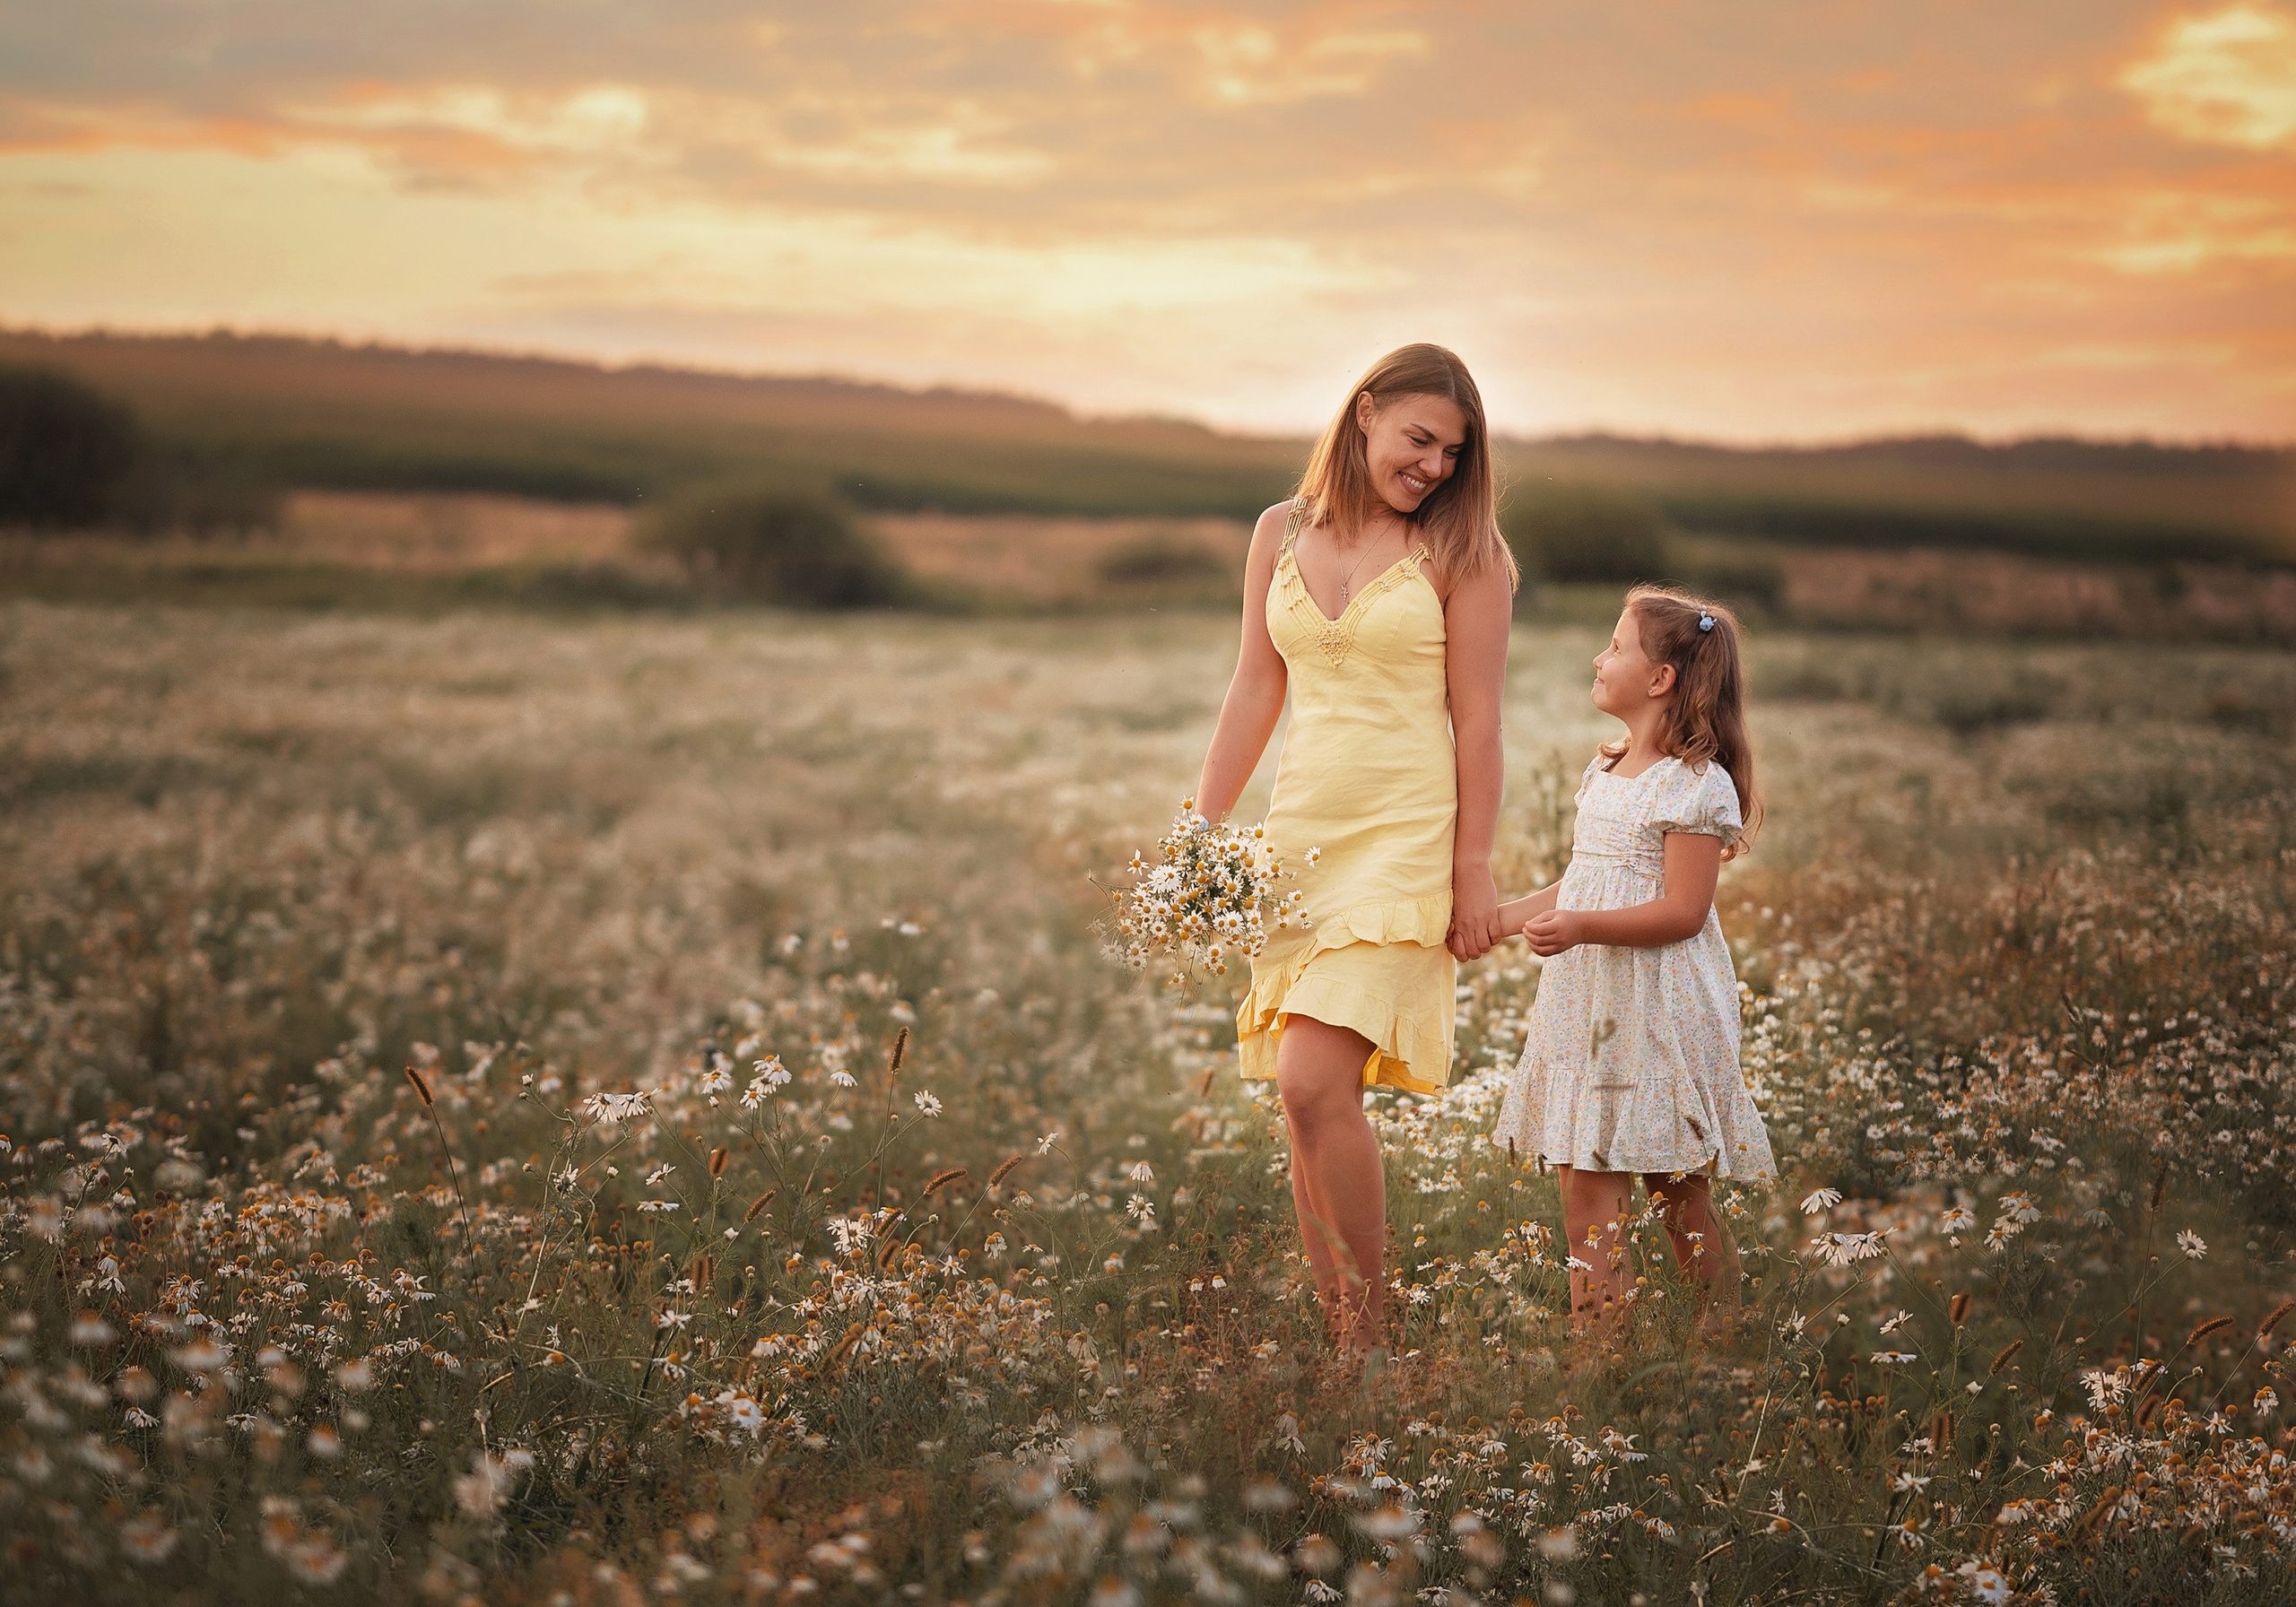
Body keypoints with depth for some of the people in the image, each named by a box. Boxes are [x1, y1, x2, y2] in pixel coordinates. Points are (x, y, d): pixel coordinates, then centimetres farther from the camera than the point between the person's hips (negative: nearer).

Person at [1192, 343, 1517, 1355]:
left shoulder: (1461, 550, -2)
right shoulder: (1283, 532, 10)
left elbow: (1477, 718, -3)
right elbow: (1256, 688, 14)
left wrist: (1473, 872, -7)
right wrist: (1200, 830, 11)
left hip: (1406, 839, -5)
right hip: (1301, 834, 5)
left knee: (1314, 1086, -17)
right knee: (1305, 1110, 4)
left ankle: (1370, 1346, -5)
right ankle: (1337, 1342, 14)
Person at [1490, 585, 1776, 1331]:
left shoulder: (1699, 785, -12)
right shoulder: (1602, 773, 14)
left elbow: (1682, 911, -18)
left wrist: (1582, 927, -27)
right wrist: (1498, 917, 16)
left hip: (1659, 1015, -8)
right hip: (1588, 1009, 8)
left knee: (1681, 1199, -1)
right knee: (1585, 1192, 4)